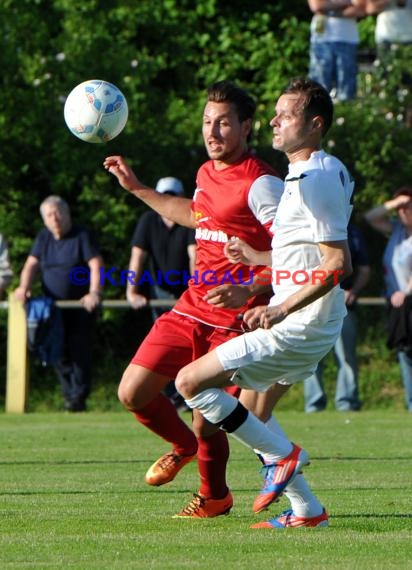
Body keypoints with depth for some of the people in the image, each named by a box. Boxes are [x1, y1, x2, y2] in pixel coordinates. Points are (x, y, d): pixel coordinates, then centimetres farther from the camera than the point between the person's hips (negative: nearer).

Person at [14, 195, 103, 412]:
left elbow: (96, 264, -15)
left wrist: (94, 292, -29)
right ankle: (69, 394, 9)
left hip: (81, 305, -5)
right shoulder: (43, 237, 9)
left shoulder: (82, 236, -6)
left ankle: (78, 397, -6)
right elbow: (32, 263, 4)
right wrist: (24, 286, -15)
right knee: (59, 352, 1)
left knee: (79, 351, -8)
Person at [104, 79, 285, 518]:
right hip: (191, 309, 7)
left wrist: (249, 292, -32)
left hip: (233, 320, -7)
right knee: (132, 393, 3)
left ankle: (214, 496, 24)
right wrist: (137, 189, 37)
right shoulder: (206, 173, 11)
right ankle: (183, 446, 32)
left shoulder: (261, 184, -15)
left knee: (206, 421, -6)